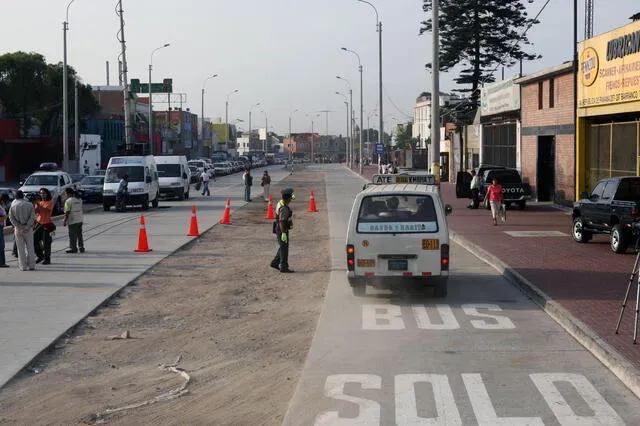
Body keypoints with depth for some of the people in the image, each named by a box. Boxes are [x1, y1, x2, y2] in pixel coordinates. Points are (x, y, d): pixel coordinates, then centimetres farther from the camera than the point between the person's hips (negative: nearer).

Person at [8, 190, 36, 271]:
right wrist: (27, 227, -12)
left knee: (21, 248, 5)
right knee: (30, 247, 8)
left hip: (18, 229, 0)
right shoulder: (29, 205, 0)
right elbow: (32, 217, -10)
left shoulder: (13, 206, 1)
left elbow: (11, 218, -8)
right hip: (28, 229, 0)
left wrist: (19, 227, -10)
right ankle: (31, 265, 7)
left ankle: (23, 266, 4)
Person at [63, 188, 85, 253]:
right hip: (80, 220, 7)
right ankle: (81, 247, 17)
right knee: (79, 235, 14)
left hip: (72, 221, -7)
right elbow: (81, 209, 14)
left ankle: (73, 248, 5)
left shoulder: (68, 201, -14)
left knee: (72, 235, 1)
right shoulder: (79, 200, 9)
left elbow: (67, 213, -17)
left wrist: (65, 221, -12)